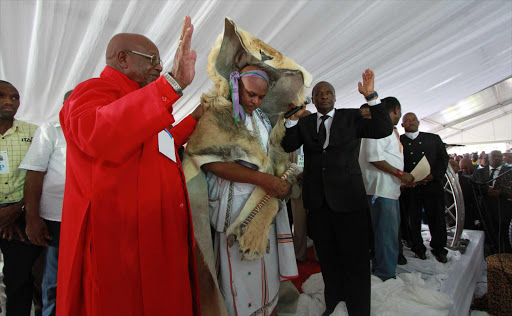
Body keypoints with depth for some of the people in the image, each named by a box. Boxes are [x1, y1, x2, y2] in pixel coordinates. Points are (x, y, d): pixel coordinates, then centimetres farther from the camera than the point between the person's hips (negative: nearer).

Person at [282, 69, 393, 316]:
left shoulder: (351, 117, 4)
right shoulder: (305, 123, 10)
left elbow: (384, 130, -6)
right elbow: (288, 146, -1)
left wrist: (371, 96, -15)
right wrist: (294, 118, -15)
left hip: (348, 200, -2)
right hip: (317, 201, 3)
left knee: (355, 259, 6)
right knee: (327, 258, 16)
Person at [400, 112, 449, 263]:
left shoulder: (434, 139, 13)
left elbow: (444, 159, 8)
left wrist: (433, 175, -8)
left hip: (433, 185, 2)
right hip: (410, 188, -2)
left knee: (437, 218, 7)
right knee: (413, 220, 5)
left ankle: (438, 249, 25)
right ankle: (418, 248, 22)